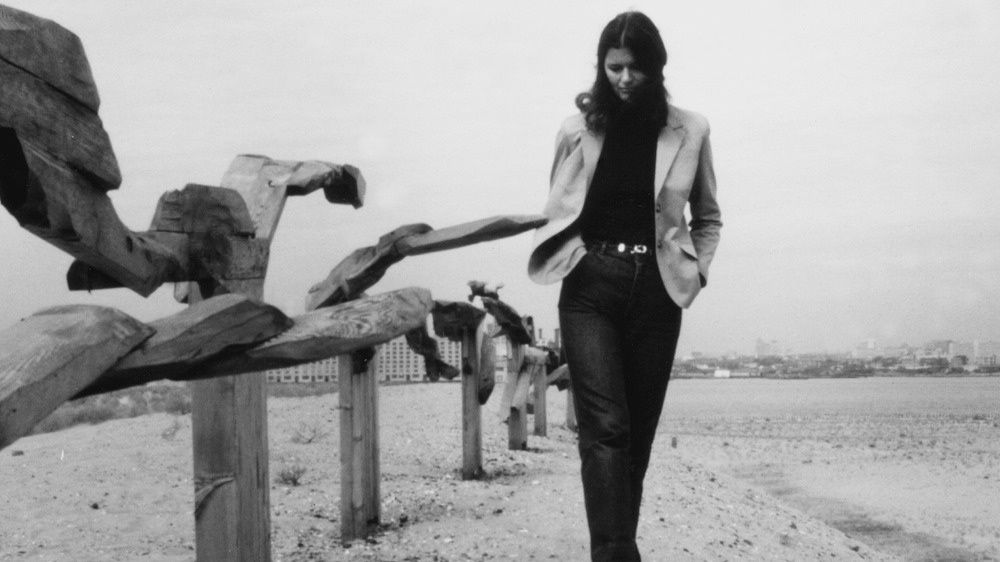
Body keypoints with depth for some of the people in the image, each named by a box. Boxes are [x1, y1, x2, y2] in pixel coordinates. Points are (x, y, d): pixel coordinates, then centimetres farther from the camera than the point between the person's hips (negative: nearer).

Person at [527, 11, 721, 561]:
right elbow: (557, 211, 15)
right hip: (590, 288, -1)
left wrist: (696, 270, 3)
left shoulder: (689, 131, 5)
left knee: (638, 433, 6)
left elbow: (708, 217, 16)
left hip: (655, 291, 1)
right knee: (605, 428, -13)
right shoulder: (579, 128, 4)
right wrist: (571, 259, 1)